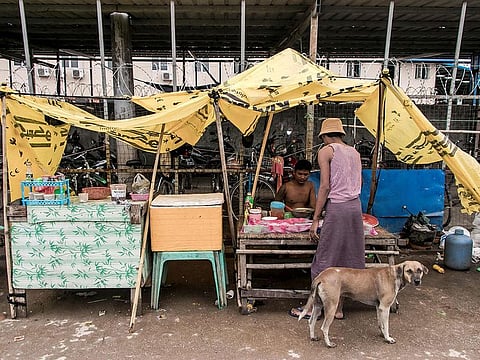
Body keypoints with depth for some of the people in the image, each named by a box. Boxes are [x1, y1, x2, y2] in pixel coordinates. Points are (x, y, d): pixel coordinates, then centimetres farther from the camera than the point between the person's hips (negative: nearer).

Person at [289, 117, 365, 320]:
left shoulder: (326, 150, -2)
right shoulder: (354, 152, 17)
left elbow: (325, 186, -11)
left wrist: (315, 219, -9)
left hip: (336, 207, -7)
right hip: (355, 206, 7)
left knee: (326, 258, 2)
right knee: (348, 257, 11)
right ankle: (338, 309, 21)